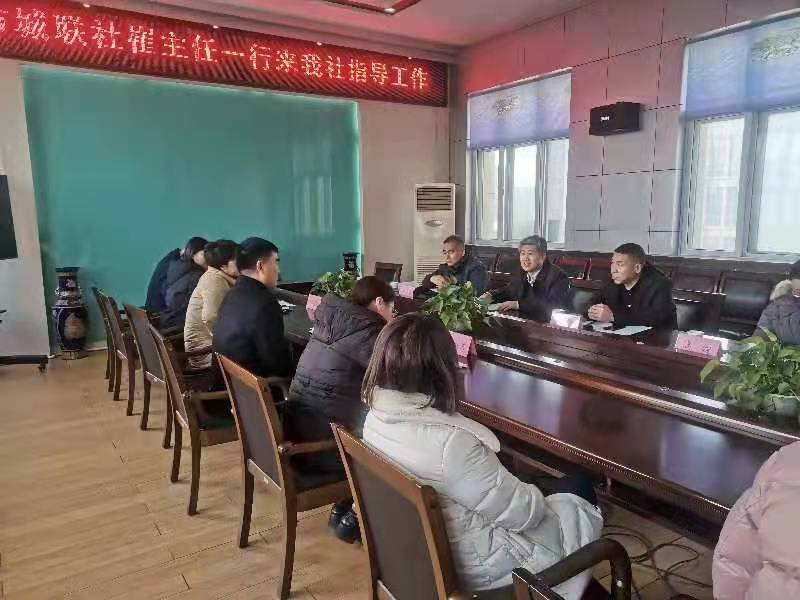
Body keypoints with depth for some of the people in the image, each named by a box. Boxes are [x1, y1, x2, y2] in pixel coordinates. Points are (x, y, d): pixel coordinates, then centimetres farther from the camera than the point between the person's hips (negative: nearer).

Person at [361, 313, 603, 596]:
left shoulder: (377, 415, -11)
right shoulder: (450, 442, -37)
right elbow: (523, 512, -22)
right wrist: (534, 499, -3)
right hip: (464, 562, -8)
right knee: (581, 512, 14)